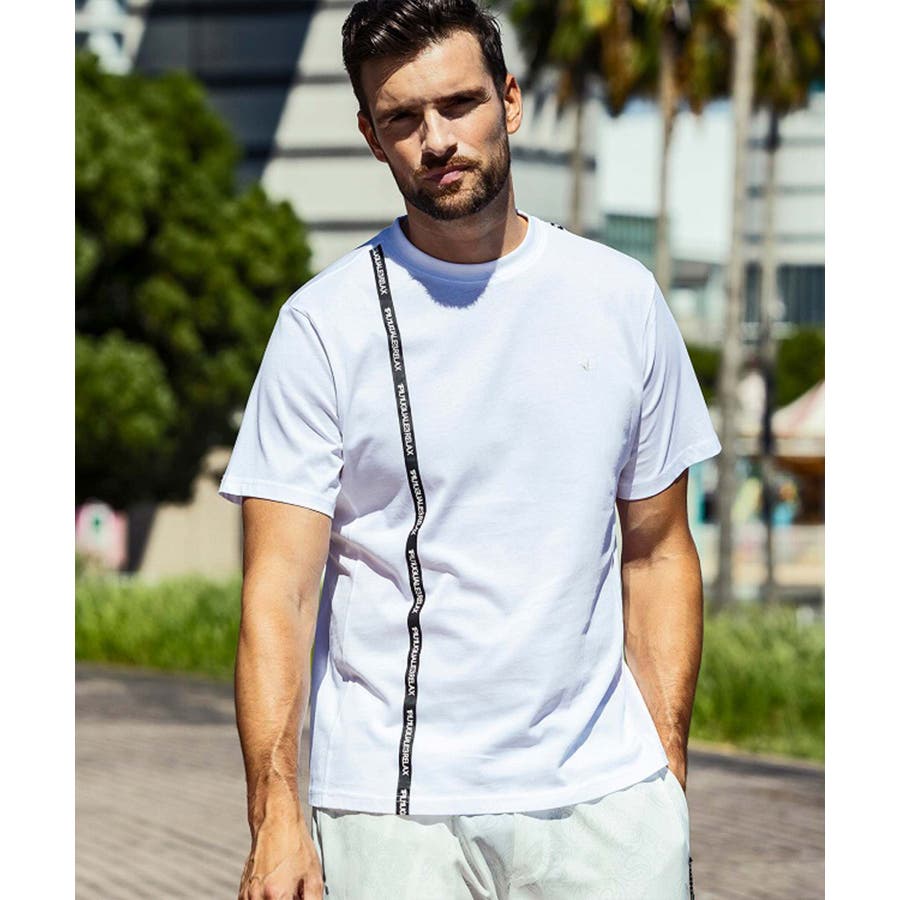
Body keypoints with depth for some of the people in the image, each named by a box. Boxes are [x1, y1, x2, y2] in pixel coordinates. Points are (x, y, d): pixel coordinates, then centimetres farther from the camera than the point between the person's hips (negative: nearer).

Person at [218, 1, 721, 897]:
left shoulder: (622, 296, 6)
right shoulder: (324, 323, -3)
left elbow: (656, 555, 11)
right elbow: (279, 589, -8)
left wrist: (669, 771, 4)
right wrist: (276, 815, -18)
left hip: (606, 796, 2)